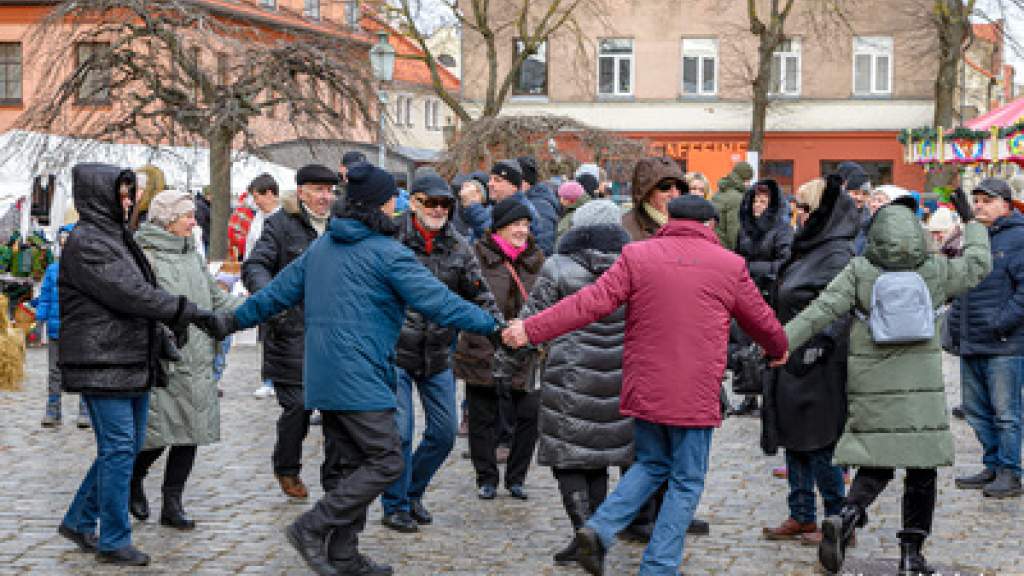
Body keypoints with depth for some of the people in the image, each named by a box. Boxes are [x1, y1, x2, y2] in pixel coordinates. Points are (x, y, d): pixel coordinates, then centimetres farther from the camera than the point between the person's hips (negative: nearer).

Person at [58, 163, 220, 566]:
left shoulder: (113, 237, 18)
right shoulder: (85, 242, -13)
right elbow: (129, 292, -21)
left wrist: (161, 335, 12)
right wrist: (187, 312, -20)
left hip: (133, 362, 10)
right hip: (103, 364, -10)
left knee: (127, 446, 14)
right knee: (118, 449, -5)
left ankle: (79, 521, 26)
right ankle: (113, 541, 5)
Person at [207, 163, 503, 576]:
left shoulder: (321, 247, 13)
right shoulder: (387, 252, -10)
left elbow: (279, 291, 19)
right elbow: (437, 302, -12)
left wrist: (234, 320, 33)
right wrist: (492, 325, -6)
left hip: (325, 373, 9)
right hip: (361, 377, -9)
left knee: (345, 464, 14)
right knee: (386, 461, -4)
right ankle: (312, 528, -7)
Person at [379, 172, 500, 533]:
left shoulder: (458, 249, 5)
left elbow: (479, 295, 4)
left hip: (438, 355, 5)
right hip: (394, 351, -5)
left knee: (445, 431, 8)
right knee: (400, 432, -5)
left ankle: (413, 492, 29)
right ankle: (395, 506, 12)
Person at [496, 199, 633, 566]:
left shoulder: (558, 269, -7)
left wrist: (507, 364, 7)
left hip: (569, 381, -4)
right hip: (615, 382, 5)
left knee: (567, 455, 3)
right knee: (598, 457, 14)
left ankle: (583, 530, -8)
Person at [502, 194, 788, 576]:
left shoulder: (637, 256, 0)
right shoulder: (729, 265, 1)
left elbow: (592, 302, -8)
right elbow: (760, 320, 13)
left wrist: (532, 329, -5)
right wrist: (778, 349, 35)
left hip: (644, 389, 3)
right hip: (696, 396, -2)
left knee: (651, 464, 21)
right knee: (686, 482, 10)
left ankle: (599, 528, 2)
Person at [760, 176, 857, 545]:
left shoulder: (838, 255, -14)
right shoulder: (809, 248, 14)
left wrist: (816, 349, -26)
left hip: (818, 366, -9)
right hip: (794, 359, 10)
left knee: (819, 444, -3)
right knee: (794, 440, 12)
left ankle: (838, 520, 8)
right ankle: (801, 517, 20)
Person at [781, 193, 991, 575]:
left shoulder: (859, 271, -4)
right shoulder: (935, 271, 1)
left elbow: (822, 311, -10)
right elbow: (979, 264, 18)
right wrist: (971, 223, 32)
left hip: (873, 388, 0)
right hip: (922, 387, 0)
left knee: (875, 466, 10)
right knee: (921, 469, 8)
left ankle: (845, 517, -16)